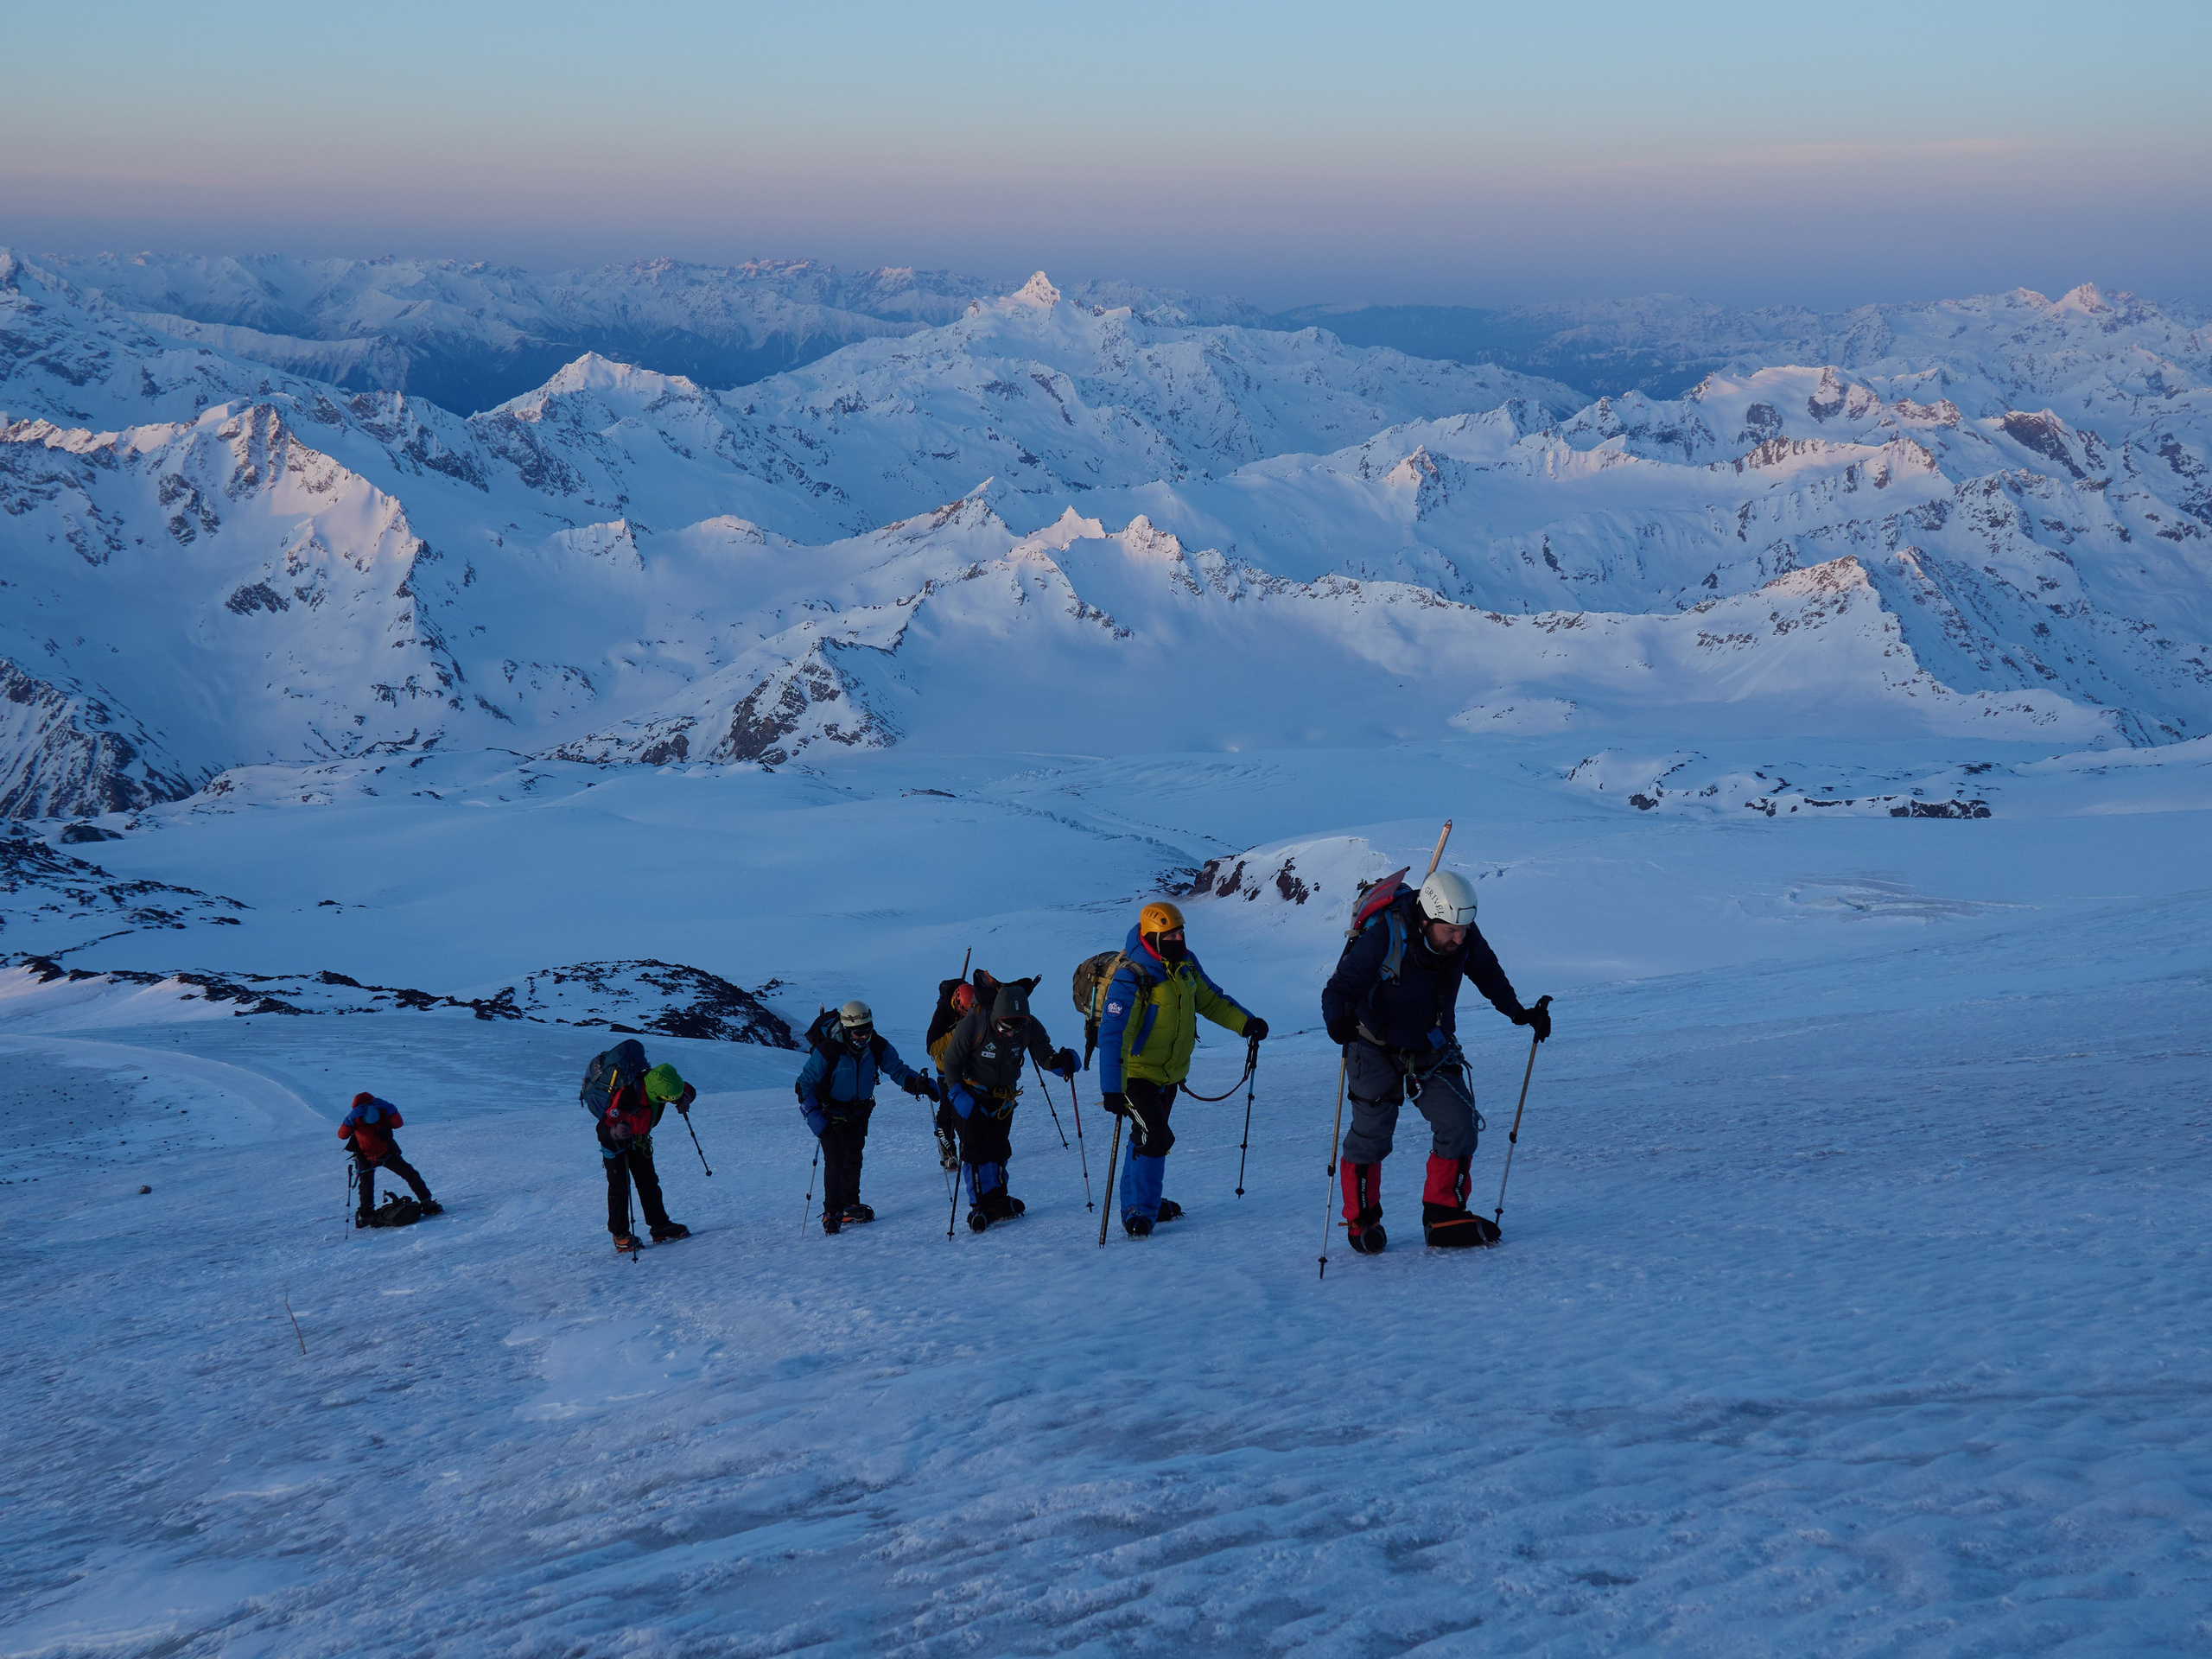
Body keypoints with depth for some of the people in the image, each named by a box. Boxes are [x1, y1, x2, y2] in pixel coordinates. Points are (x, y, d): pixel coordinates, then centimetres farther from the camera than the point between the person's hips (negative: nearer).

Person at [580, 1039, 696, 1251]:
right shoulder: (627, 1096, -42)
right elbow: (605, 1127, -38)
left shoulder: (658, 1083, -23)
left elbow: (688, 1089, -3)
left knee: (649, 1181, 9)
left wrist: (685, 1099, -26)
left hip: (638, 1139, 6)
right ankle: (620, 1235, 0)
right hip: (614, 1140, -6)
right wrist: (614, 1131, -61)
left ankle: (660, 1226, 16)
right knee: (619, 1185, -9)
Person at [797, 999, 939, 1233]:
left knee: (853, 1158, 12)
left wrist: (920, 1084, -24)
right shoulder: (827, 1050, -27)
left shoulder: (878, 1047, -15)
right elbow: (804, 1084, -21)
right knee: (835, 1160, -11)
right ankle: (832, 1212, 2)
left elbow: (898, 1070, -5)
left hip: (858, 1112, 4)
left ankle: (850, 1206, 27)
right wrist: (814, 1117, -31)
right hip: (831, 1114, -4)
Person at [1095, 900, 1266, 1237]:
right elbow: (1112, 1036, -31)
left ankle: (1138, 1202, 35)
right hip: (1135, 1073, -7)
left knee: (1149, 1138, 19)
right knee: (1156, 1138, -17)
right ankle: (1140, 1212, -4)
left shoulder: (1185, 963, -3)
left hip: (1170, 1071, 7)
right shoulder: (1130, 979, -26)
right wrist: (1112, 1089, -39)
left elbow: (1211, 999, 13)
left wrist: (1246, 1022, -1)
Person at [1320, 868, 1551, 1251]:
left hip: (1433, 1049, 4)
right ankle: (1361, 1220, 18)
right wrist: (1337, 1021, -47)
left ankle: (1444, 1217, 8)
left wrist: (1519, 1012, 0)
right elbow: (1340, 987, -27)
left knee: (1459, 1125, -5)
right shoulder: (1383, 938, -31)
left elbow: (1487, 974, 7)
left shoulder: (1465, 938, -15)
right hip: (1377, 1050, -4)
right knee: (1371, 1134, -4)